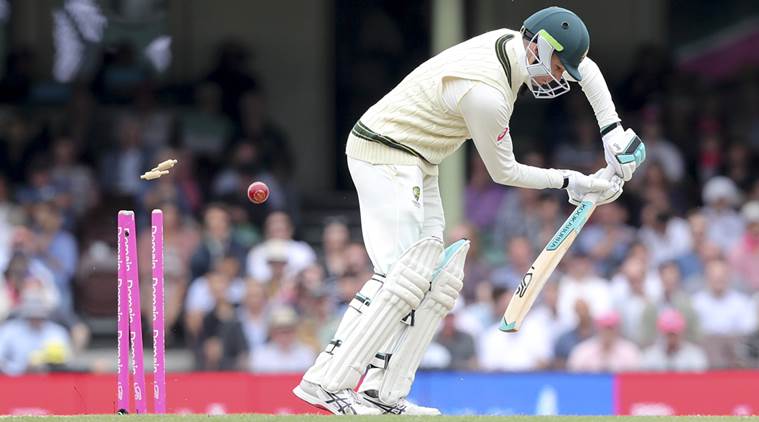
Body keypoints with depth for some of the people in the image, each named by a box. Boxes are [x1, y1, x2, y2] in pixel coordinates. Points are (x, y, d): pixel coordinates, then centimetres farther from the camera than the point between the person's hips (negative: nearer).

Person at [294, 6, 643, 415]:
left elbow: (586, 67, 17)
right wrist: (571, 182, -5)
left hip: (417, 166, 10)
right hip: (385, 156, -10)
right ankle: (325, 382, -23)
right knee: (404, 276, -20)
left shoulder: (511, 42, 0)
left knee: (439, 281, 4)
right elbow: (504, 172, -13)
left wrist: (612, 131, 8)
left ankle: (383, 395, 0)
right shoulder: (485, 93, -27)